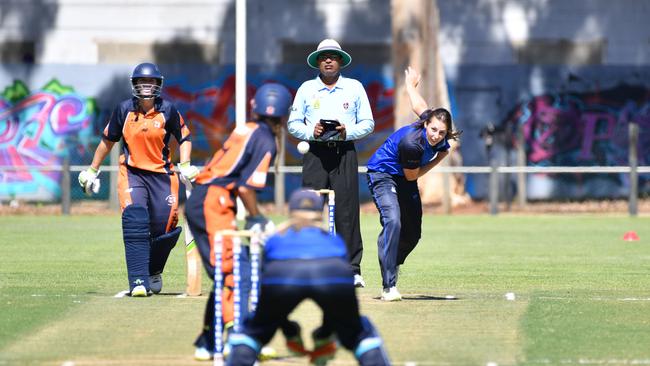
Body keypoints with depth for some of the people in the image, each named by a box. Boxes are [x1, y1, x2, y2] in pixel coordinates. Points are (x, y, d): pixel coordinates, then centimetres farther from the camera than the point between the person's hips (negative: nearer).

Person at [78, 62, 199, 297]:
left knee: (166, 227, -1)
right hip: (131, 173, -1)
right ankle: (138, 281, -19)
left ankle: (154, 272, 28)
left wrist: (185, 165, -8)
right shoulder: (124, 109, 0)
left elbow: (184, 138, 8)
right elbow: (108, 140, 13)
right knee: (134, 223, -18)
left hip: (162, 174, 1)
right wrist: (92, 170, 17)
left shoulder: (167, 110, -2)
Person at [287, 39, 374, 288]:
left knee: (347, 211, -8)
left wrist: (348, 132, -9)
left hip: (344, 153, -1)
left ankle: (352, 269, -8)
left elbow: (368, 123, 10)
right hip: (315, 153, 1)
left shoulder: (355, 88, 12)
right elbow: (293, 124, 11)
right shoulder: (306, 89, 13)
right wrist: (311, 132, -9)